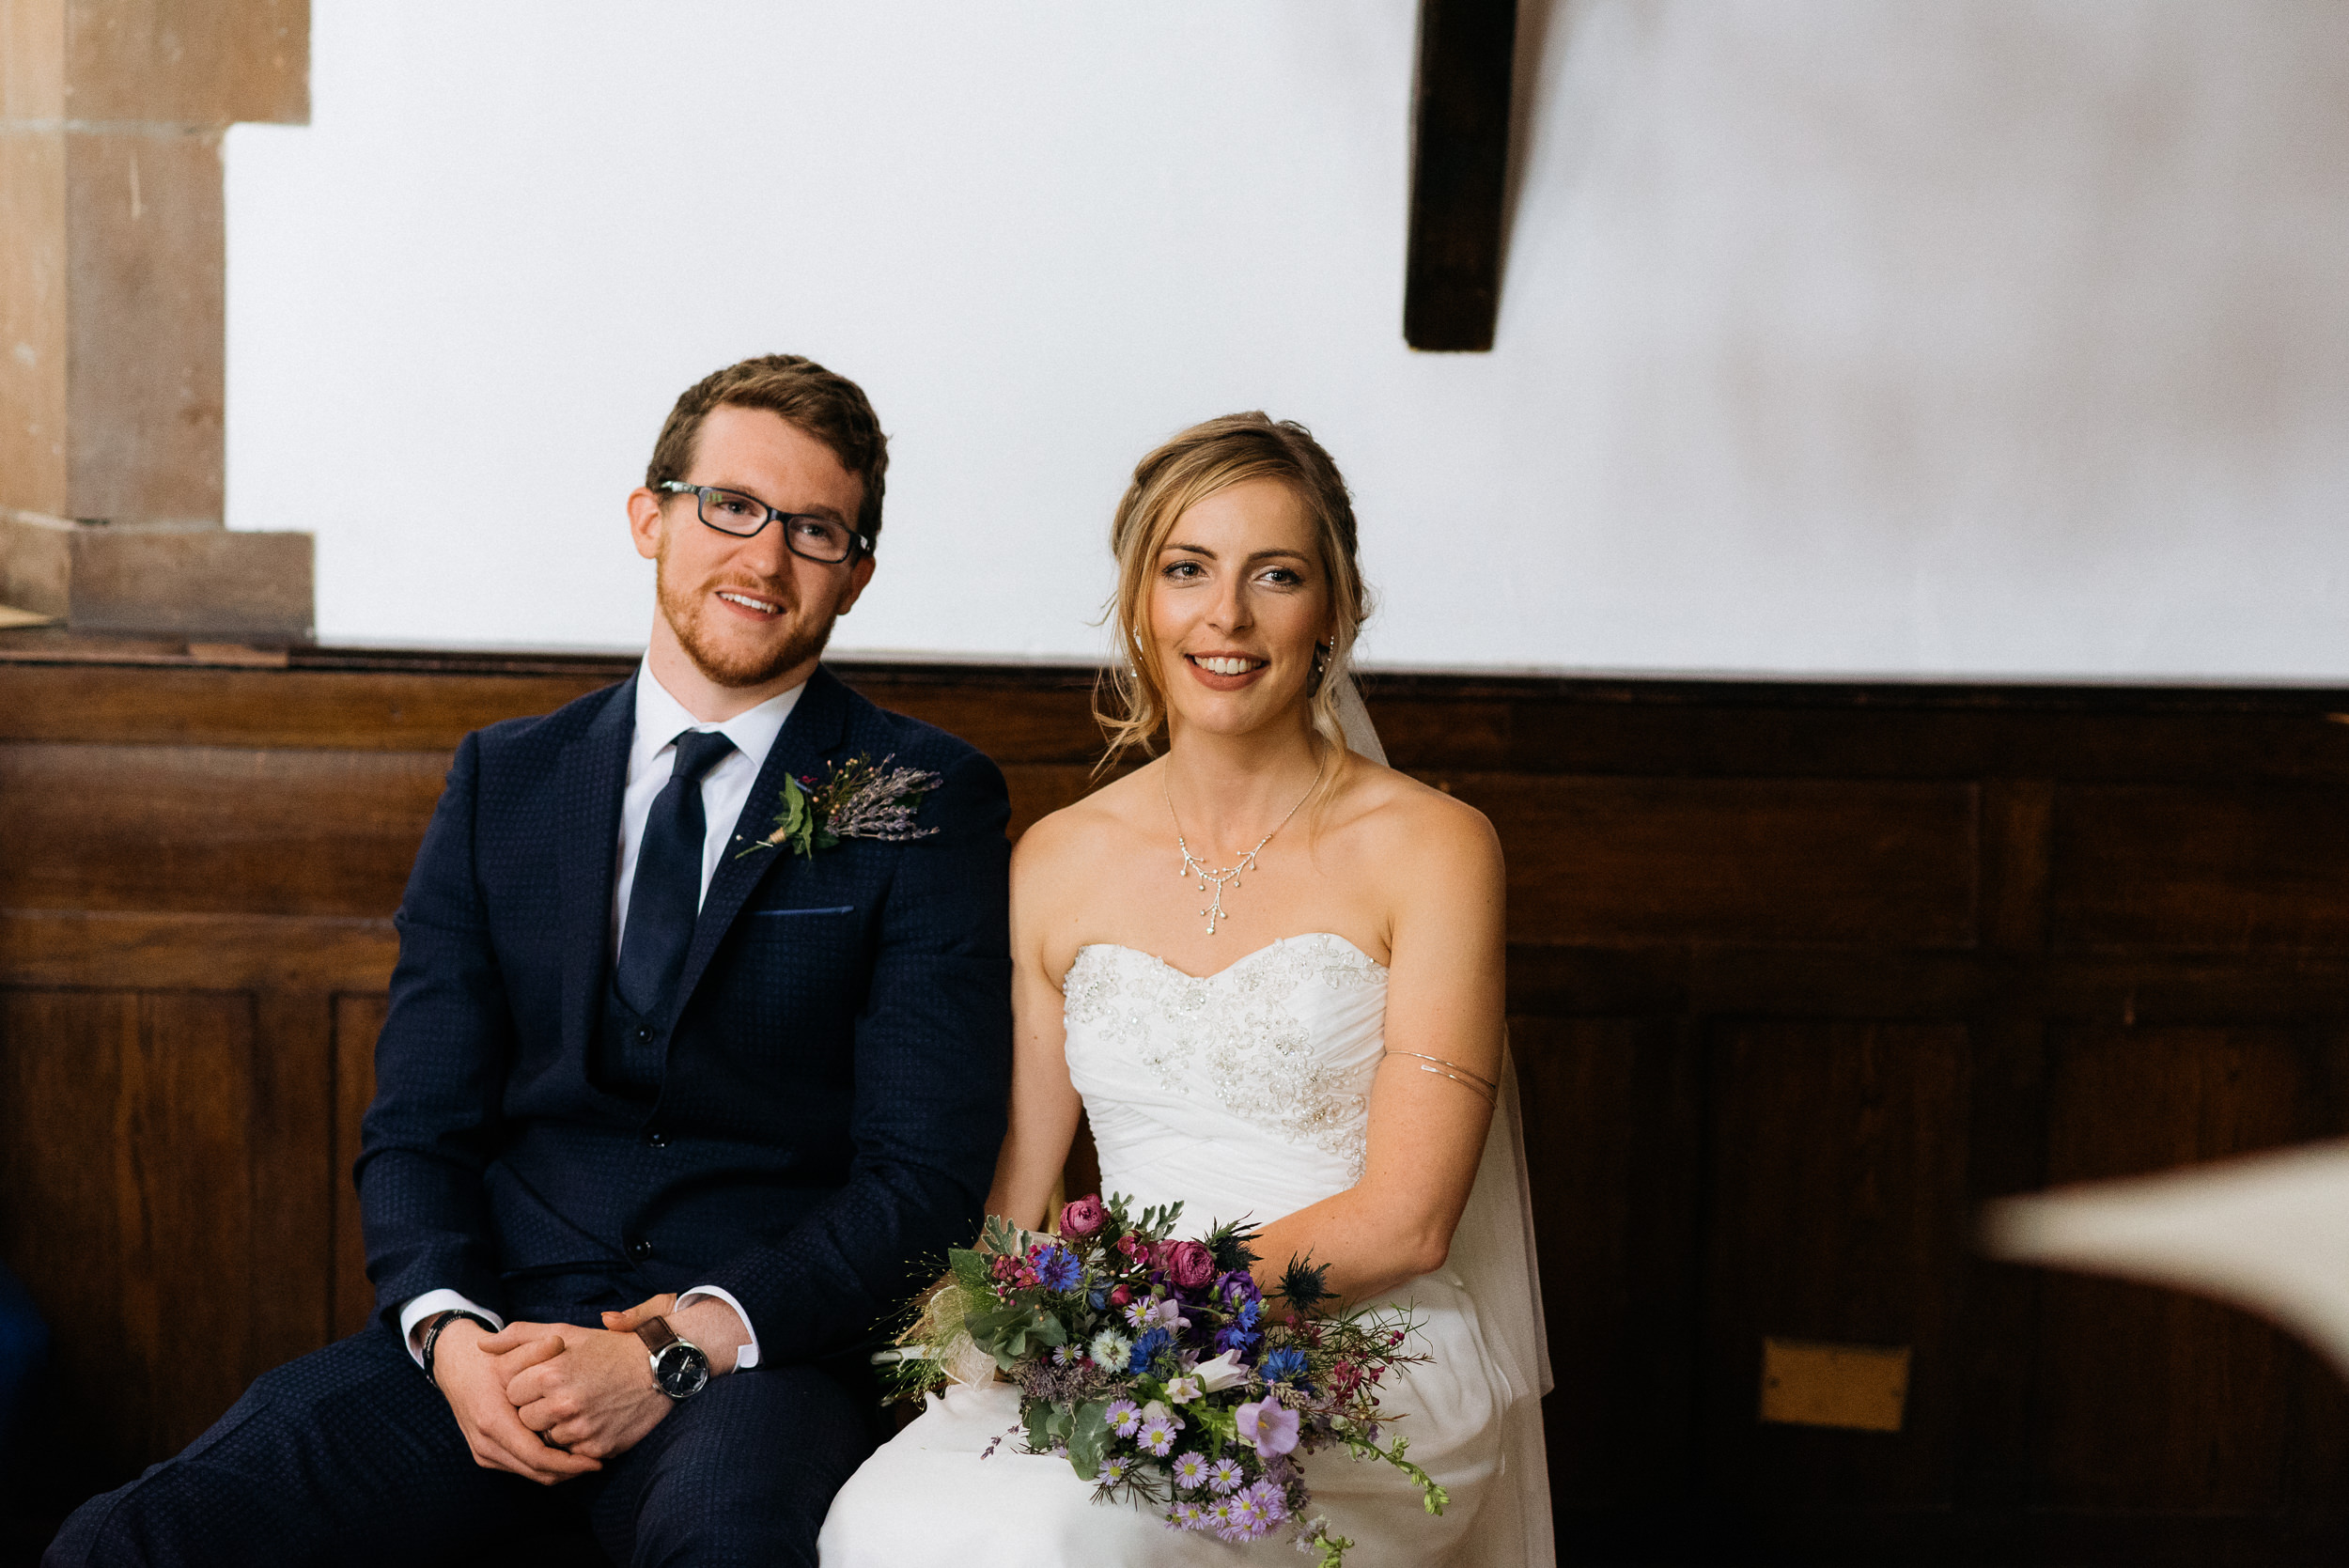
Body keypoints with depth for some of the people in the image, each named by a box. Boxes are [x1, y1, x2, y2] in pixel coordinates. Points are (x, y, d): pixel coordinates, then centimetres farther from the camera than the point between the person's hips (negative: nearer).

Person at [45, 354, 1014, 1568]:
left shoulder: (928, 803, 2)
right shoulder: (502, 781, 13)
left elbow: (926, 1176, -4)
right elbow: (418, 1124, 10)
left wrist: (682, 1347, -16)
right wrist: (448, 1330, -10)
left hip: (761, 1350, -3)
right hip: (497, 1339, 4)